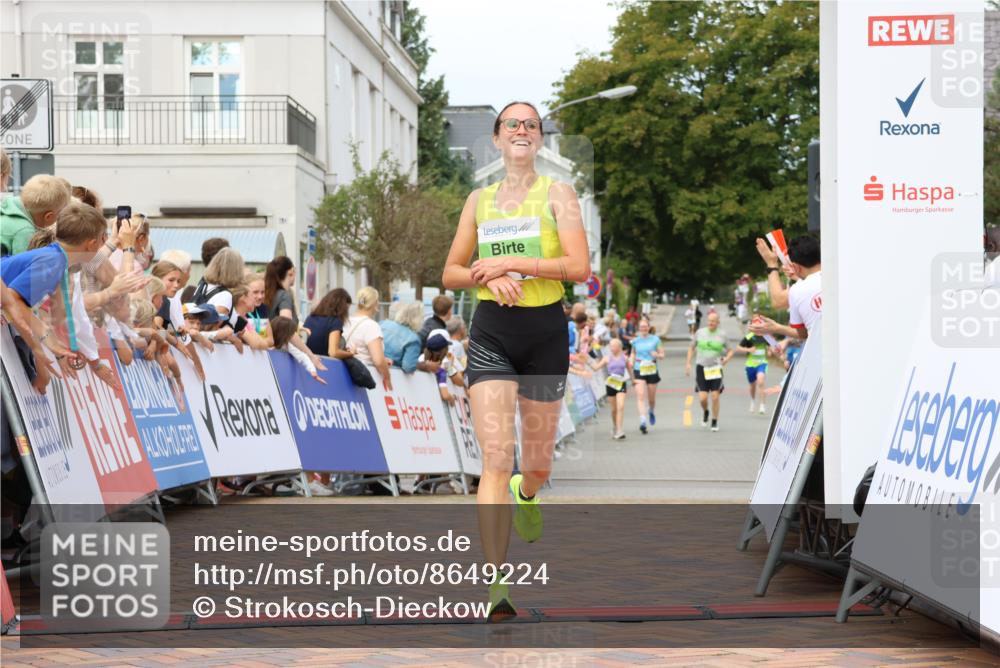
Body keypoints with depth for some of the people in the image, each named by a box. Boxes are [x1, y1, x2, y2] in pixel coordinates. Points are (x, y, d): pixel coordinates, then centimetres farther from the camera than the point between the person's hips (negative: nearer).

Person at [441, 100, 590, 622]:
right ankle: (497, 589, -17)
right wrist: (487, 276, -8)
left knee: (537, 463, 12)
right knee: (495, 459, -14)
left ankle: (525, 493, 51)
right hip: (491, 334, 1)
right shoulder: (479, 199, 11)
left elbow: (579, 267, -11)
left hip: (545, 332, 0)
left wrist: (509, 261, -15)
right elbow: (451, 274, 13)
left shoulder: (557, 193, 1)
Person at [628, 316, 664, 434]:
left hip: (652, 370, 0)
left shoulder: (655, 339, 0)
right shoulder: (635, 340, 4)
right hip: (639, 371, 0)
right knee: (640, 395, -16)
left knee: (651, 397, 11)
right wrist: (631, 361, 0)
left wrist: (657, 355, -18)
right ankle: (642, 421, -21)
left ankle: (652, 411, 46)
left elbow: (662, 355, 3)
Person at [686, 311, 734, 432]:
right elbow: (692, 348, 13)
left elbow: (730, 351, 8)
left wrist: (726, 359, -12)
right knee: (702, 398, -6)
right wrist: (688, 363, 6)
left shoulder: (722, 335, 0)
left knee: (715, 397, -4)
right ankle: (705, 412, 28)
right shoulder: (700, 332, 2)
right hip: (701, 368, 0)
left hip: (716, 369, 0)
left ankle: (715, 422, 12)